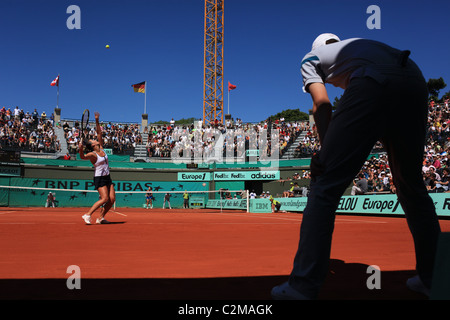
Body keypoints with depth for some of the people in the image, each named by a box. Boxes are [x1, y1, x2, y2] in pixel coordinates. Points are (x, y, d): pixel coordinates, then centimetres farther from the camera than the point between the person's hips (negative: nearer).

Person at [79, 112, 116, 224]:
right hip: (99, 178, -7)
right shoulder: (92, 154, -10)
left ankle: (101, 217, 9)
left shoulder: (101, 148, 8)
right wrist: (81, 149, -47)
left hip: (107, 177, 7)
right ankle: (87, 215, -11)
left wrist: (97, 121, 6)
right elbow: (83, 157, -29)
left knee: (112, 199, -1)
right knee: (105, 198, -19)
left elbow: (99, 133, 10)